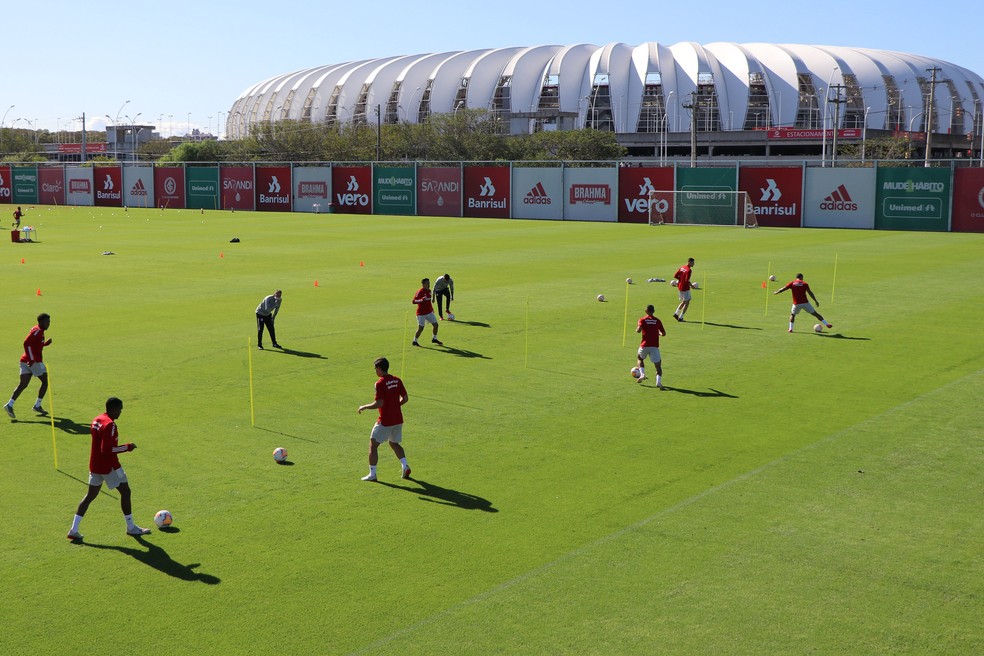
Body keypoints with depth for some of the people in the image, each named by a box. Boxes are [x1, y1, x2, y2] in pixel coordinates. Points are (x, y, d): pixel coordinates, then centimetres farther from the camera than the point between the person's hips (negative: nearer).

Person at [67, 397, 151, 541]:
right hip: (109, 466, -9)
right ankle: (131, 528, 14)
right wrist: (127, 447, -18)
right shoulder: (110, 425, -21)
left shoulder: (96, 420, 9)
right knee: (125, 491, 5)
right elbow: (106, 450, -26)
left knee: (90, 495, 12)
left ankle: (74, 530, 7)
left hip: (95, 465, 9)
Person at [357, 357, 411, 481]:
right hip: (398, 419, 7)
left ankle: (372, 474, 6)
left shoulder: (380, 383, -16)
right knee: (394, 444, 24)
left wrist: (364, 407, -7)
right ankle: (405, 465, 8)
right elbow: (405, 398, 7)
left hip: (385, 421, -7)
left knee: (373, 445, 5)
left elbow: (379, 403, -21)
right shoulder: (397, 380, 4)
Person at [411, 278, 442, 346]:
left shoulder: (429, 291, 7)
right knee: (421, 328, -5)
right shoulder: (420, 292, -18)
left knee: (435, 324, 6)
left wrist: (432, 308, 23)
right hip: (421, 313, -7)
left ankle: (434, 339, 25)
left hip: (429, 312, 7)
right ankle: (414, 341, 12)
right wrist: (422, 300, -38)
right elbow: (414, 301, -24)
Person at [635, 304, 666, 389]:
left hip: (644, 345, 0)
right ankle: (658, 381, -20)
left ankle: (642, 374, 9)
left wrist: (637, 329, 8)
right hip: (654, 346, 0)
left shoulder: (642, 320, 2)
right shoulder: (657, 320, 8)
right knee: (658, 365, 2)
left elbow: (639, 330, -14)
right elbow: (663, 334, 7)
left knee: (640, 359, 29)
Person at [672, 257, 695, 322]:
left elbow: (675, 276, 7)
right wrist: (691, 286, -10)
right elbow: (687, 280, -25)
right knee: (687, 303, 5)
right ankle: (680, 317, 3)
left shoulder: (682, 267, 6)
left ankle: (676, 313, 10)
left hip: (679, 287, 8)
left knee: (683, 302, 22)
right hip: (685, 288, -8)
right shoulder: (688, 270, -19)